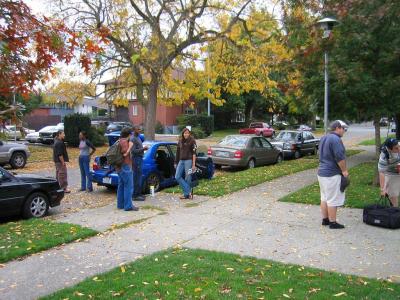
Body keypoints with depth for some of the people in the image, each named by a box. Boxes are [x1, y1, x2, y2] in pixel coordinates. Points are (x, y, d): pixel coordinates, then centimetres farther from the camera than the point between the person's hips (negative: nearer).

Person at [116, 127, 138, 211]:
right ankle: (128, 206, -7)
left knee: (121, 186, 14)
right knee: (128, 186, -7)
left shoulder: (120, 141, 16)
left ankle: (120, 204, 19)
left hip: (120, 167, 10)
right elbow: (124, 152, -25)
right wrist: (130, 146, -16)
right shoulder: (124, 141, -13)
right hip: (125, 166, -10)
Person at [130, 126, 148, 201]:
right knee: (137, 177, -9)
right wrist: (143, 149, -20)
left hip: (139, 158, 10)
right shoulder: (133, 139, -13)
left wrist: (143, 148, 11)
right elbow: (133, 151, -20)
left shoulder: (138, 138, 18)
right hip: (136, 159, -10)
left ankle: (138, 193, 20)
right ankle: (136, 195, -6)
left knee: (138, 176, 13)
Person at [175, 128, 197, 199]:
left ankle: (186, 194, 7)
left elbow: (194, 153, -6)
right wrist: (176, 162, 16)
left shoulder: (192, 141, -2)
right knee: (177, 177, -3)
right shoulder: (180, 141, 15)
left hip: (188, 161, -6)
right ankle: (188, 192, -3)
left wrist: (193, 164, -12)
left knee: (188, 178, -3)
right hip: (181, 161, 6)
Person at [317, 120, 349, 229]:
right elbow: (339, 157, -22)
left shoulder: (324, 138, 13)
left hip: (321, 172, 10)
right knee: (333, 199, -3)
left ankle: (325, 219, 23)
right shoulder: (336, 139, -17)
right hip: (332, 174, -10)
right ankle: (332, 222, 3)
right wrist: (344, 171, -11)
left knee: (324, 197, 15)